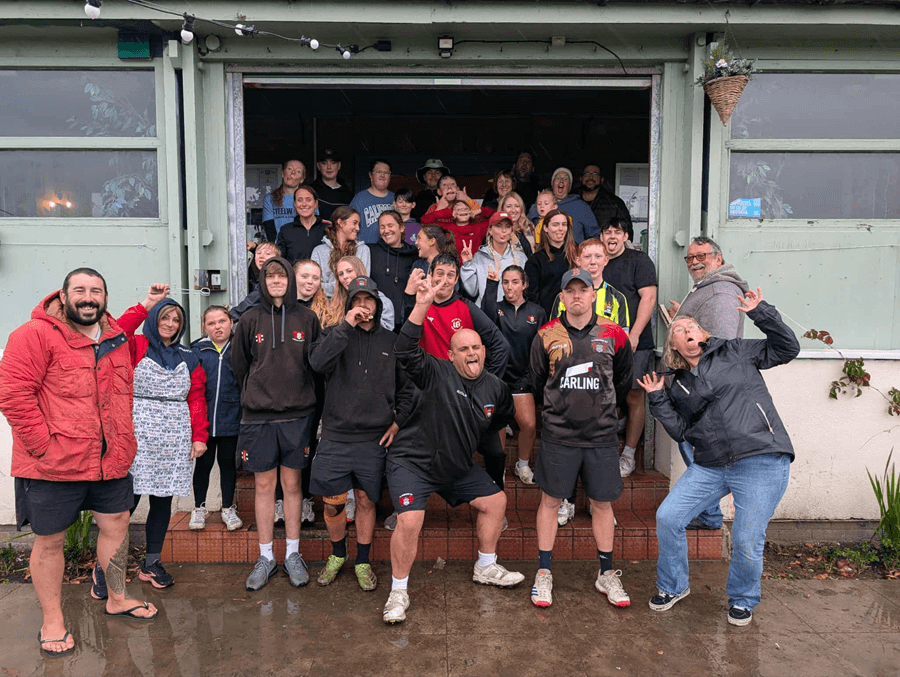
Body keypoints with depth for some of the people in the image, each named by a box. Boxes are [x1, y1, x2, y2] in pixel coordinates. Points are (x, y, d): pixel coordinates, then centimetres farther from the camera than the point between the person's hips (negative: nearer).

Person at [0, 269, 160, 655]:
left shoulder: (116, 338, 10)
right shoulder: (35, 335, -11)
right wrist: (43, 443, -17)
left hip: (111, 460, 6)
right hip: (53, 465, -6)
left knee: (116, 524, 16)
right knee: (50, 540, 9)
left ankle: (117, 599, 37)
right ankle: (51, 620, 28)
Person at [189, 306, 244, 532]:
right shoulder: (197, 350, 0)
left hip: (230, 420, 0)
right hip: (203, 419, 0)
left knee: (227, 463, 13)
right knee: (203, 463, 12)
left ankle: (228, 509, 27)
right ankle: (199, 508, 29)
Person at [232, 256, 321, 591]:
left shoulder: (306, 318, 2)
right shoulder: (250, 320, 3)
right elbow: (239, 364, 12)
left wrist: (303, 396, 3)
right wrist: (257, 394, 10)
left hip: (297, 414, 0)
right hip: (258, 415, 1)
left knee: (292, 484, 8)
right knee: (264, 485, 7)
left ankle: (293, 555, 21)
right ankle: (266, 557, 20)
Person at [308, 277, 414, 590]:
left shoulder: (392, 342, 7)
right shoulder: (336, 335, 2)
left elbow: (407, 387, 13)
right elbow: (318, 362, -19)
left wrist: (398, 421, 2)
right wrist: (346, 326, -18)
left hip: (374, 438, 1)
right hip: (336, 437, -1)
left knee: (366, 500, 10)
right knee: (333, 502, 6)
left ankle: (363, 562, 27)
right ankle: (337, 555, 32)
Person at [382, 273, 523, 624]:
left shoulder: (495, 388, 0)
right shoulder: (437, 374, -16)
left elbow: (502, 419, 22)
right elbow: (405, 351, -34)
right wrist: (423, 305, -40)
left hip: (458, 466, 6)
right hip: (412, 461, -6)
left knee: (495, 500, 11)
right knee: (410, 521, -21)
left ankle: (486, 568, 32)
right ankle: (398, 592, 1)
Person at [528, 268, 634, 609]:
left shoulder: (613, 334, 2)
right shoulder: (547, 335, -1)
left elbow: (624, 380, 16)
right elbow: (537, 382, 12)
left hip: (602, 434, 1)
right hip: (558, 435, -1)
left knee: (602, 503, 10)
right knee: (550, 501, 6)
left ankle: (606, 574, 26)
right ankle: (544, 573, 20)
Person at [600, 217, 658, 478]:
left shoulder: (639, 260, 1)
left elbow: (648, 298, -7)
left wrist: (633, 335, -15)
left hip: (634, 343, -4)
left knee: (634, 398, 1)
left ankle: (628, 456, 12)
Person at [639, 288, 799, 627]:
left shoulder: (735, 352, 6)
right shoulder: (678, 387, 14)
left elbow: (787, 348, 3)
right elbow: (680, 430, 8)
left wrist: (761, 313, -5)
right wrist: (658, 400, 0)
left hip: (761, 463, -4)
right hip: (710, 467, 4)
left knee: (747, 542, -5)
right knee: (667, 517, -2)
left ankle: (742, 600, 26)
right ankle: (673, 586, 23)